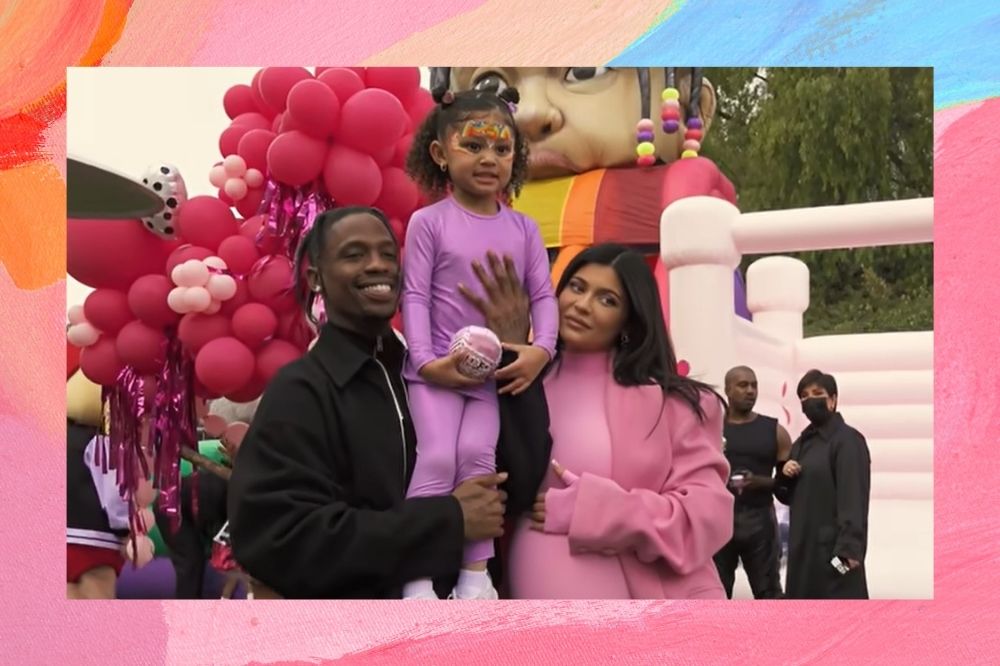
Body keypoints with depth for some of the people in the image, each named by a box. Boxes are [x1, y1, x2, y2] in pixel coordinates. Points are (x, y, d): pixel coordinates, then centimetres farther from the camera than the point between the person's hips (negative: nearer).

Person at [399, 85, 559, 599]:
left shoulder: (523, 229, 6)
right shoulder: (429, 222, -4)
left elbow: (543, 295, 4)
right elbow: (415, 295, -7)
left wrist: (541, 350, -12)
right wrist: (427, 360, -16)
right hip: (439, 368, -2)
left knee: (478, 455, -8)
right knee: (437, 458, -13)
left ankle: (476, 571, 3)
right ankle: (418, 575, -3)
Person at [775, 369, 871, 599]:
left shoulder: (848, 440, -9)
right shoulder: (802, 442, 17)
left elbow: (854, 499, -17)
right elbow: (787, 496, 21)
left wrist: (849, 547, -25)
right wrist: (784, 477, -1)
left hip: (834, 548, -9)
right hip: (803, 547, 9)